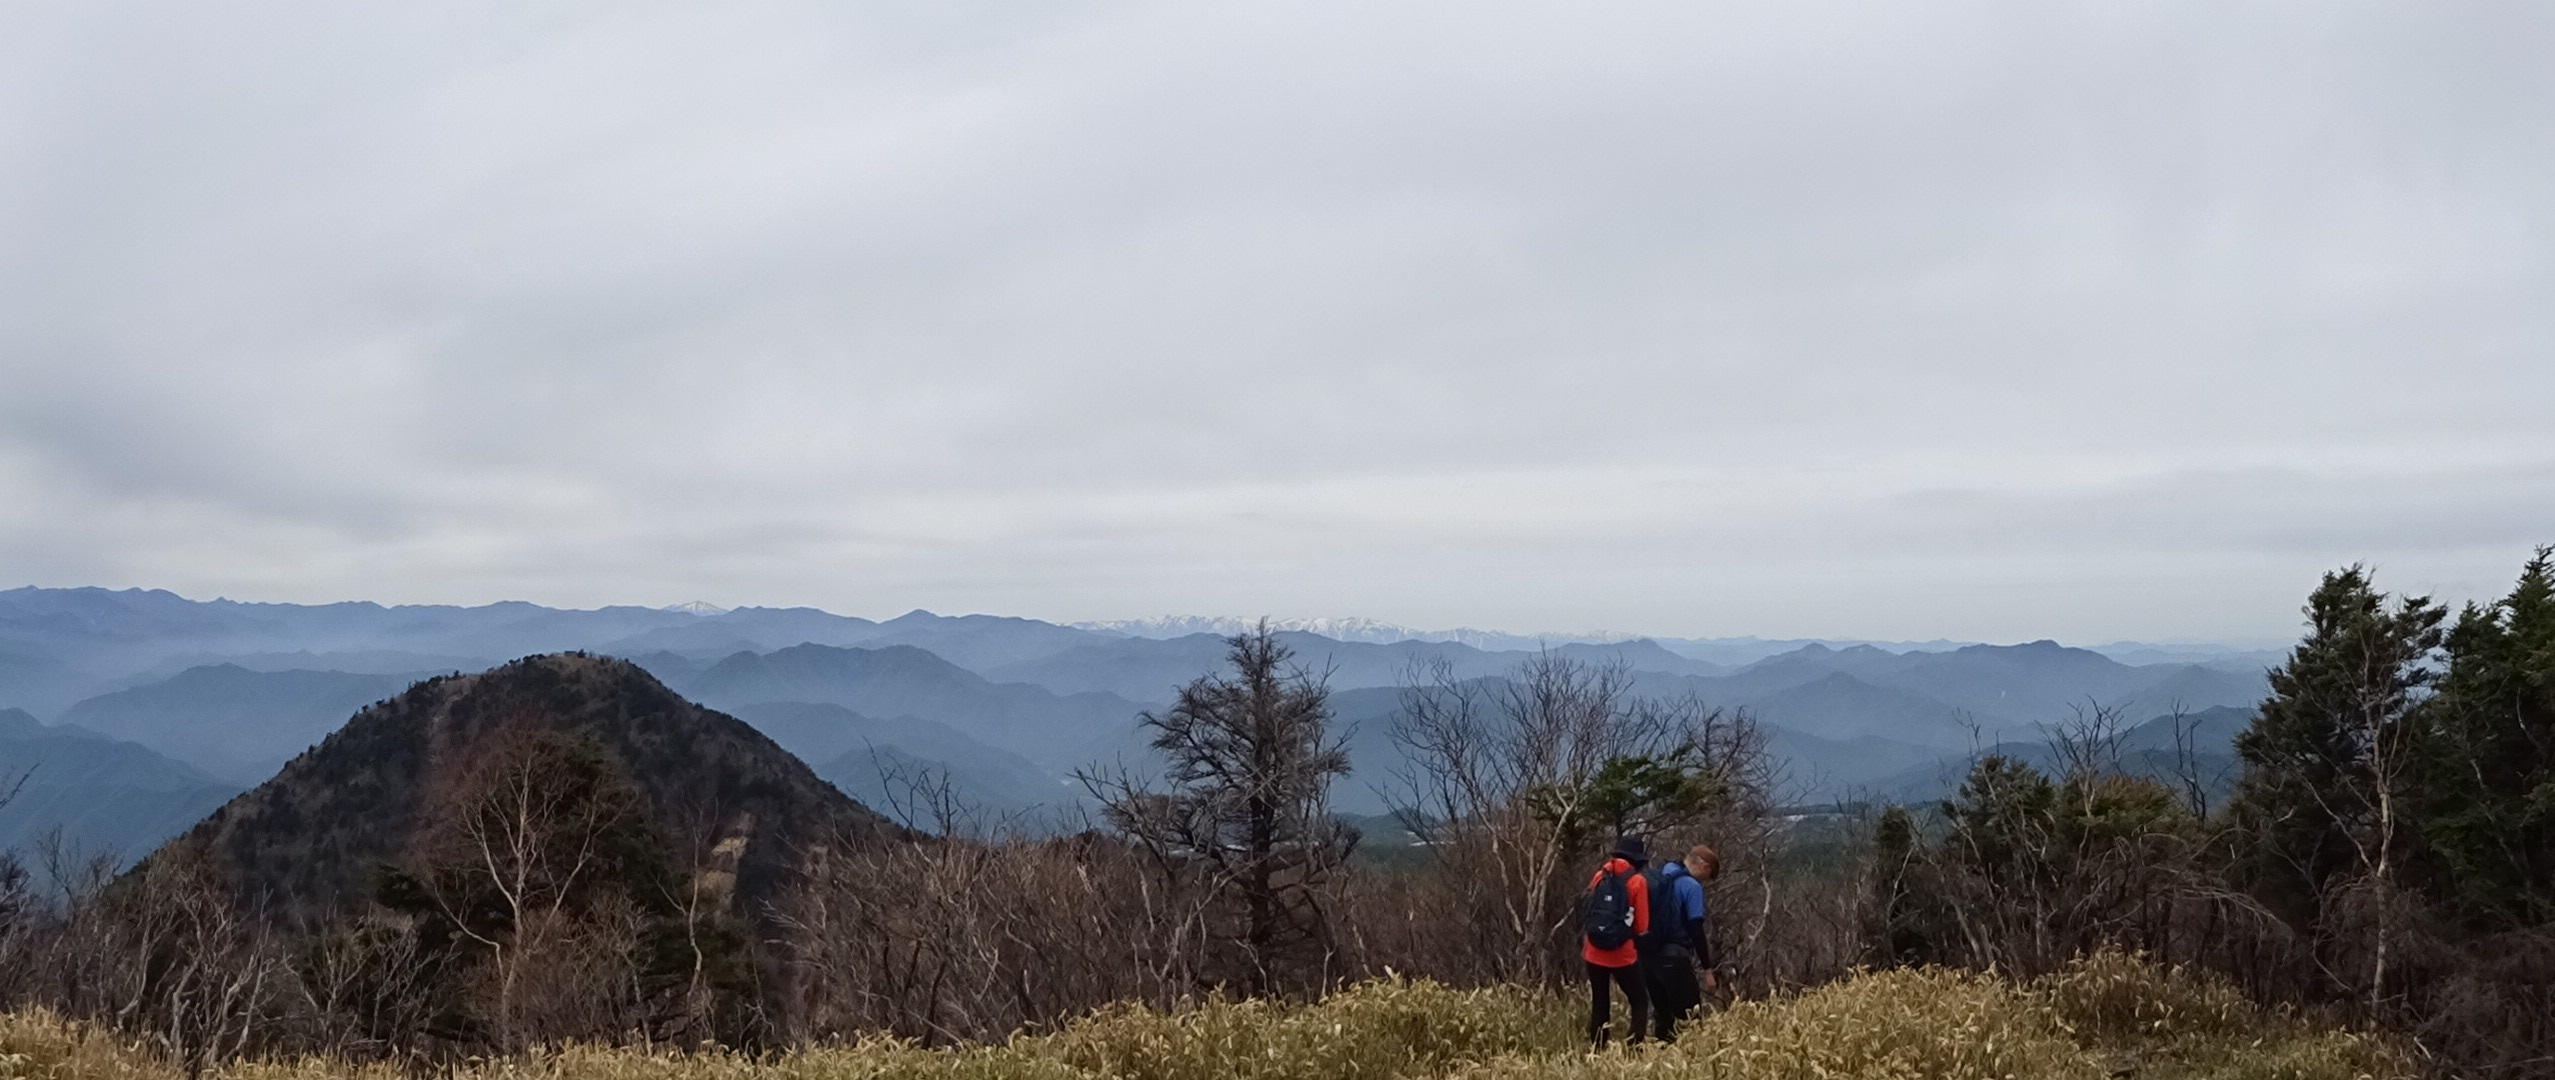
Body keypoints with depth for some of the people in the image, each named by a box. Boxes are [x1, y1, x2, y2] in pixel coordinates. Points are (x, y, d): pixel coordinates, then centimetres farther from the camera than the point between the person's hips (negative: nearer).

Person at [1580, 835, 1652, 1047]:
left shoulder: (1600, 875, 6)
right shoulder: (1637, 881, -5)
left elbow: (1585, 911, 10)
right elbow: (1642, 926, -4)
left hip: (1594, 953, 4)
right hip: (1623, 955, -4)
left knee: (1599, 1004, 15)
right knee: (1640, 1002, 6)